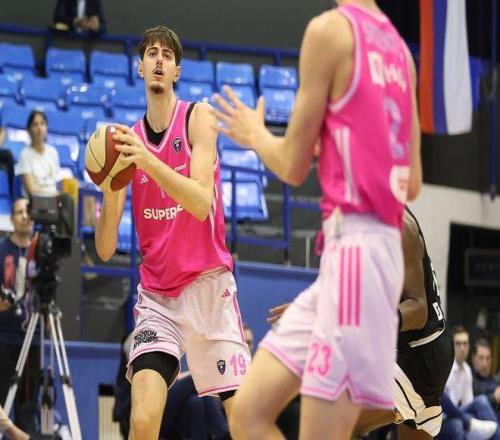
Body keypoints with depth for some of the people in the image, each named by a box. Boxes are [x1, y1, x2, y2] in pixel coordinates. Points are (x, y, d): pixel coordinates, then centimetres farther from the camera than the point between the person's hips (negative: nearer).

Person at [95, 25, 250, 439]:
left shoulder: (197, 117, -4)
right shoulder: (128, 139, 5)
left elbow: (201, 203, -20)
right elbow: (105, 250, 0)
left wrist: (148, 161, -32)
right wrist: (111, 190, -18)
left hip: (208, 285, -2)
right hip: (157, 296, 2)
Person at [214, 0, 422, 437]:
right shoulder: (397, 46, 16)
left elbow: (294, 167, -3)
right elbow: (412, 183, 19)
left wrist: (254, 134, 17)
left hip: (353, 248, -9)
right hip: (377, 244, 9)